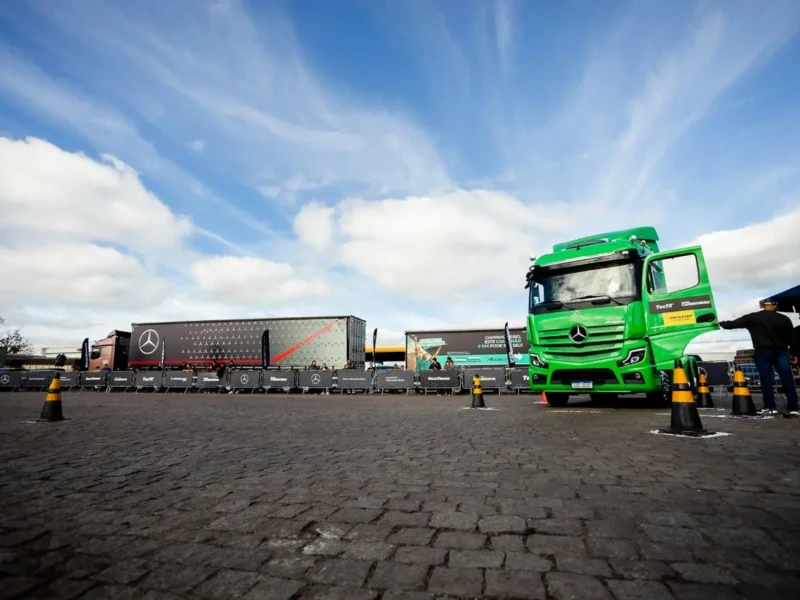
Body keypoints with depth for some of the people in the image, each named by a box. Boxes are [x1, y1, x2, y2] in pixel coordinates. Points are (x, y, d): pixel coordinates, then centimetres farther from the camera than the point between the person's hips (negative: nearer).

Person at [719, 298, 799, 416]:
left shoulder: (752, 318, -3)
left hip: (763, 352, -2)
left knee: (766, 380, 3)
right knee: (787, 380, 0)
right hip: (781, 352, 2)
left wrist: (721, 323, 21)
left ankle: (770, 407, 5)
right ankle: (794, 409, 1)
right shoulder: (784, 319, 3)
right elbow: (792, 338, 5)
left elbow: (733, 324, 3)